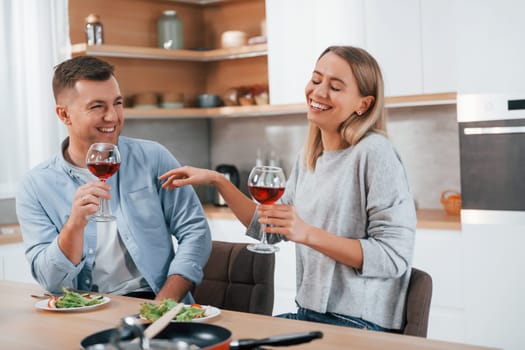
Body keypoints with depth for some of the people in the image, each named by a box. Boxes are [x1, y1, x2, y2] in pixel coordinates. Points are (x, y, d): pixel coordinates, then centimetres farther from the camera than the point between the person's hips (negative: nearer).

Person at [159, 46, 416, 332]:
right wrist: (216, 181, 9)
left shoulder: (374, 153, -16)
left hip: (360, 327, -7)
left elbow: (394, 257, -19)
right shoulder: (308, 158, 8)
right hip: (310, 315, 7)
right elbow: (271, 229, 17)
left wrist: (307, 234, -26)